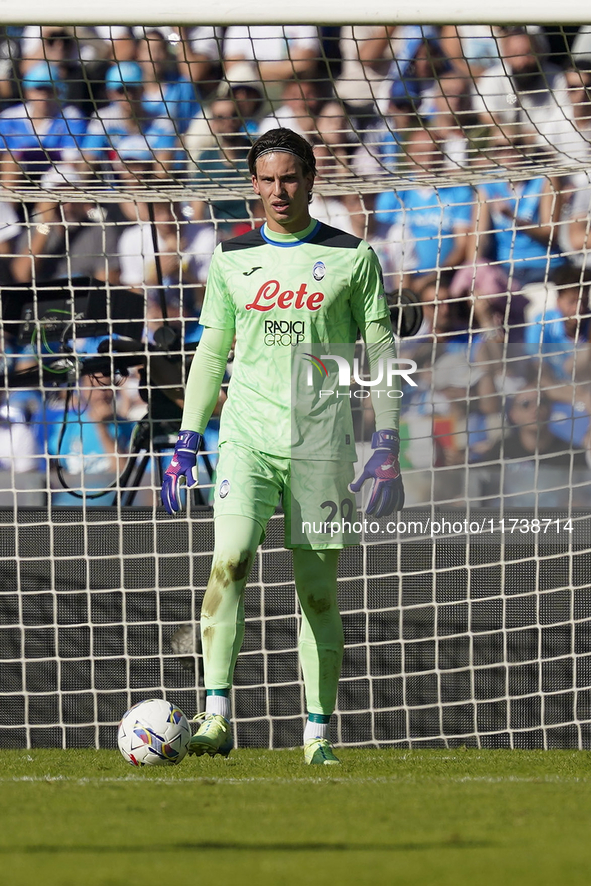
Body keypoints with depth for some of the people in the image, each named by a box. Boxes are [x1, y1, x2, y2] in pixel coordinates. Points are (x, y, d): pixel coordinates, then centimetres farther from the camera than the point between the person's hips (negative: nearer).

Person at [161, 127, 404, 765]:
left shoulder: (352, 257, 5)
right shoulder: (232, 258, 11)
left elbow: (380, 354, 6)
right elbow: (211, 353, 17)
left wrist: (387, 449, -1)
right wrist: (187, 441, 10)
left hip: (321, 443, -1)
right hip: (246, 436, 1)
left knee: (317, 589, 2)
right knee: (230, 559, -20)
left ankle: (318, 735, 10)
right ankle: (216, 718, -25)